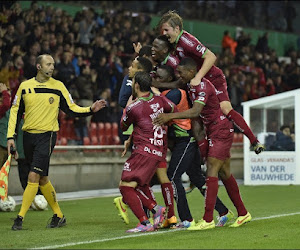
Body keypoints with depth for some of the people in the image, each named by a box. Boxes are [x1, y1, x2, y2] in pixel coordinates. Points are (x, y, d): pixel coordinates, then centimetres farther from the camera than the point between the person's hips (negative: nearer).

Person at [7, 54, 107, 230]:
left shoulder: (58, 86, 2)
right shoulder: (25, 86, 6)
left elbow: (71, 109, 7)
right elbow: (15, 111, 11)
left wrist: (90, 109, -8)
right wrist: (11, 136, 4)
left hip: (47, 136, -3)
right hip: (28, 136, 3)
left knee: (34, 176, -14)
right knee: (42, 179, 8)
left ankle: (20, 218, -11)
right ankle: (59, 216, 20)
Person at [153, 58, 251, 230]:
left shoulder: (202, 85, -21)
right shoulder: (191, 85, 7)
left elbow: (195, 111, -34)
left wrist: (170, 116, -39)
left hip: (221, 130, -10)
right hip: (212, 132, 10)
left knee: (212, 170, -15)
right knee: (224, 173, 11)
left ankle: (208, 220, -18)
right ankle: (243, 214, 19)